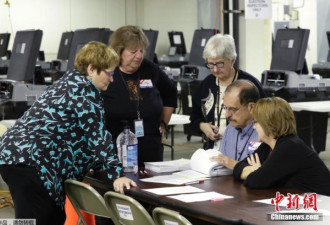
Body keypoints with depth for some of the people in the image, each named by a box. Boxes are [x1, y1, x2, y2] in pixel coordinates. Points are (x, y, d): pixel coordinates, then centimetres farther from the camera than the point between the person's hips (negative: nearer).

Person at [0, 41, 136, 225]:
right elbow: (98, 135, -13)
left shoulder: (73, 82, 21)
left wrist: (100, 163, 32)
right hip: (29, 159, -10)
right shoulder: (86, 90, -8)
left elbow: (89, 134, 30)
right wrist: (116, 175, -14)